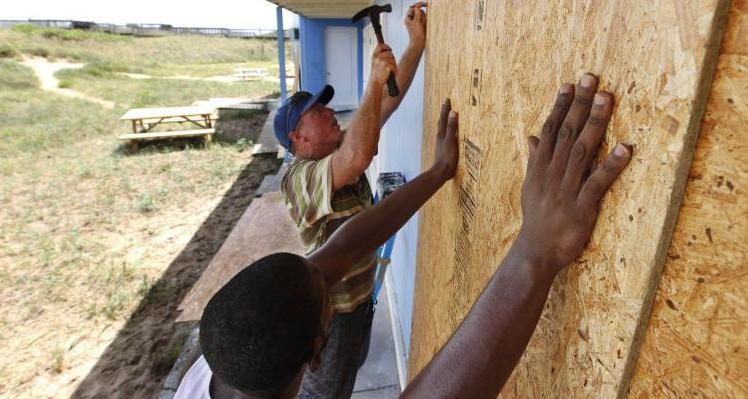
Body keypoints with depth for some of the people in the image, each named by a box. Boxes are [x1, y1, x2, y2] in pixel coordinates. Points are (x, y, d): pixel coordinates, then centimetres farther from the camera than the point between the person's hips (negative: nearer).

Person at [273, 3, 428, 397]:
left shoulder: (341, 148, -3)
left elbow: (388, 100, -5)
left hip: (360, 291, 8)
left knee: (350, 367, 31)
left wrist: (417, 42, -12)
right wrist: (375, 80, -39)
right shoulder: (299, 176, -29)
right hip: (330, 305, -8)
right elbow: (359, 158, -50)